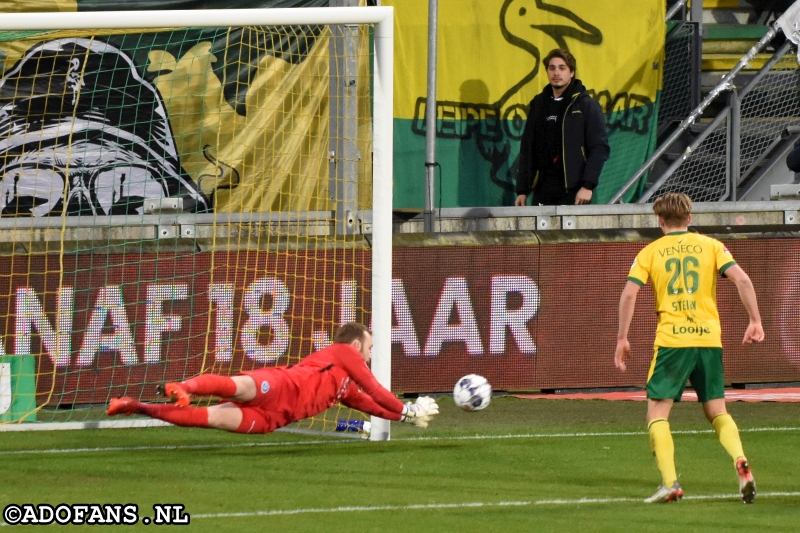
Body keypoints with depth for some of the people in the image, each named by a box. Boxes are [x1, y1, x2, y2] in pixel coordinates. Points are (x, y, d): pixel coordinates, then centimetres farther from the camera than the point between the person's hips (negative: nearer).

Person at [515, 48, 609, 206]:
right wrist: (522, 190, 12)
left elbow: (600, 148, -5)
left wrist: (588, 186, -15)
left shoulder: (586, 105, 0)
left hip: (574, 193, -4)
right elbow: (527, 149, 17)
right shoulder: (539, 104, 15)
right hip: (542, 192, 4)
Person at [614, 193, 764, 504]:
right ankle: (739, 460, -12)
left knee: (657, 412, 4)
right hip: (709, 338, 2)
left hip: (671, 340, -2)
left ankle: (670, 483, -12)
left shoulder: (650, 252, 5)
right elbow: (742, 279, -4)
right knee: (717, 412, 14)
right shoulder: (710, 246, 8)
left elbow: (629, 293, -4)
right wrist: (755, 322, 2)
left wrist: (622, 339, 1)